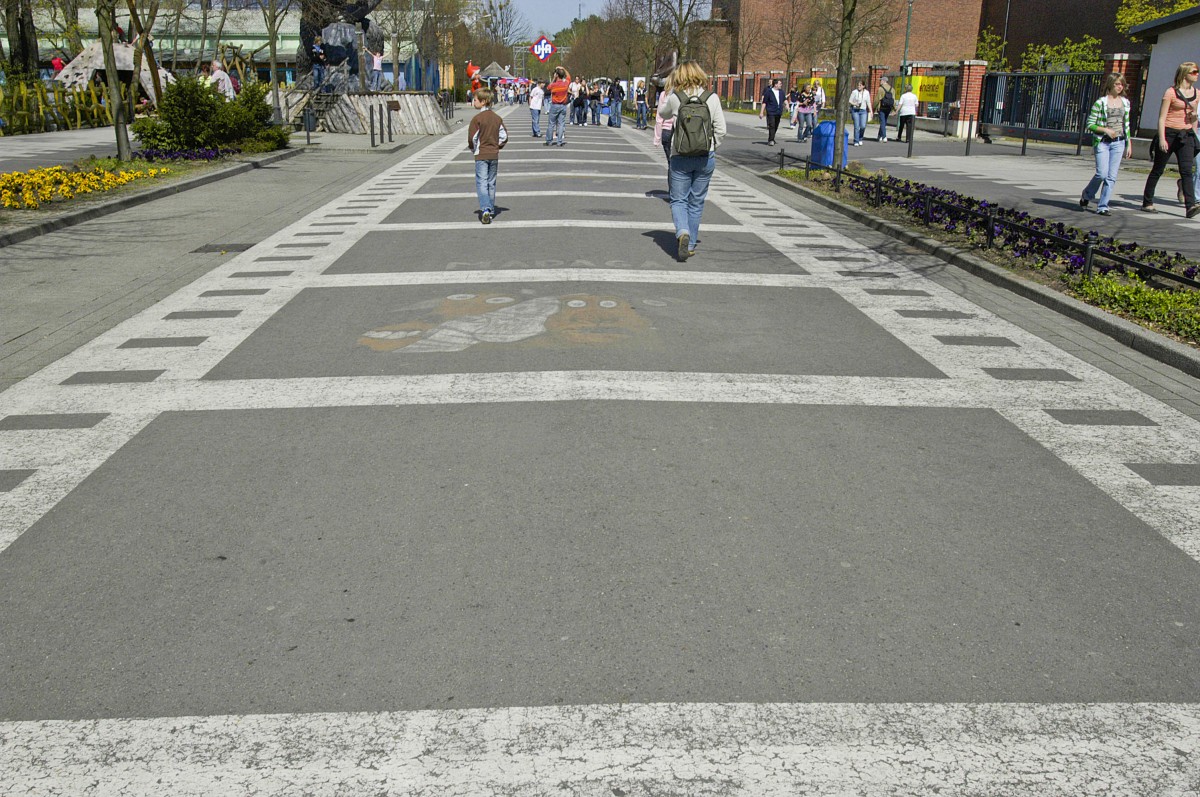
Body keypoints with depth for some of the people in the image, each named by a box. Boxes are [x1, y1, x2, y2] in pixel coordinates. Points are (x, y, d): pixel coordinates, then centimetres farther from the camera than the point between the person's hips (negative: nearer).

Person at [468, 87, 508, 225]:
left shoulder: (477, 118, -12)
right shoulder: (497, 118, 5)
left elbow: (472, 138, -14)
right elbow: (504, 136, 6)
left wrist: (473, 149, 5)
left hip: (481, 155, -5)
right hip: (494, 155, 5)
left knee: (481, 182, -6)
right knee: (491, 183, 13)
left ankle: (485, 209, -23)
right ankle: (491, 210, 18)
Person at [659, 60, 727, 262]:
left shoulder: (675, 98, -7)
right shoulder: (712, 98, -4)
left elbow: (664, 113, 15)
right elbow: (720, 129, -3)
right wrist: (710, 149, 10)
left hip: (680, 158, -1)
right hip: (706, 158, 2)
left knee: (678, 200, 8)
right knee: (696, 202, 12)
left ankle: (682, 232, -19)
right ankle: (690, 245, 17)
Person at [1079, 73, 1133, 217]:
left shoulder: (1125, 102, 11)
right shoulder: (1100, 103, -5)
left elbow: (1126, 125, 17)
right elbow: (1090, 125, -4)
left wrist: (1129, 144, 14)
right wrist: (1106, 130, -16)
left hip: (1118, 142, 4)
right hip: (1102, 142, -4)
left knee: (1112, 177, -2)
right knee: (1102, 174, -12)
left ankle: (1102, 207, 4)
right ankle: (1086, 196, 16)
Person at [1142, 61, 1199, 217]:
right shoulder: (1171, 92, -7)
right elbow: (1162, 117, -10)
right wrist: (1162, 138, -17)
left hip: (1186, 135, 4)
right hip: (1169, 133, -4)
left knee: (1187, 170, -9)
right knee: (1158, 170, 6)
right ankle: (1147, 203, 19)